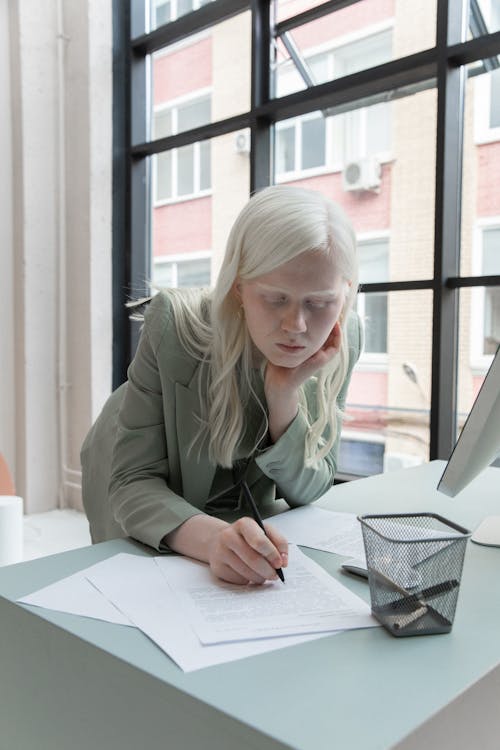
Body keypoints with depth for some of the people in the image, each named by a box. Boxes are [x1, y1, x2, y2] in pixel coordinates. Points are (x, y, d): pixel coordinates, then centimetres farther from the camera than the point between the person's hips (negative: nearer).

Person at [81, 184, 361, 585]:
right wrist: (211, 538, -49)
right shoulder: (174, 324, -32)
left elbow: (307, 490, -17)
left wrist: (284, 393, -34)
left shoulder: (343, 338, -23)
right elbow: (134, 484, -30)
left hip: (242, 514, 2)